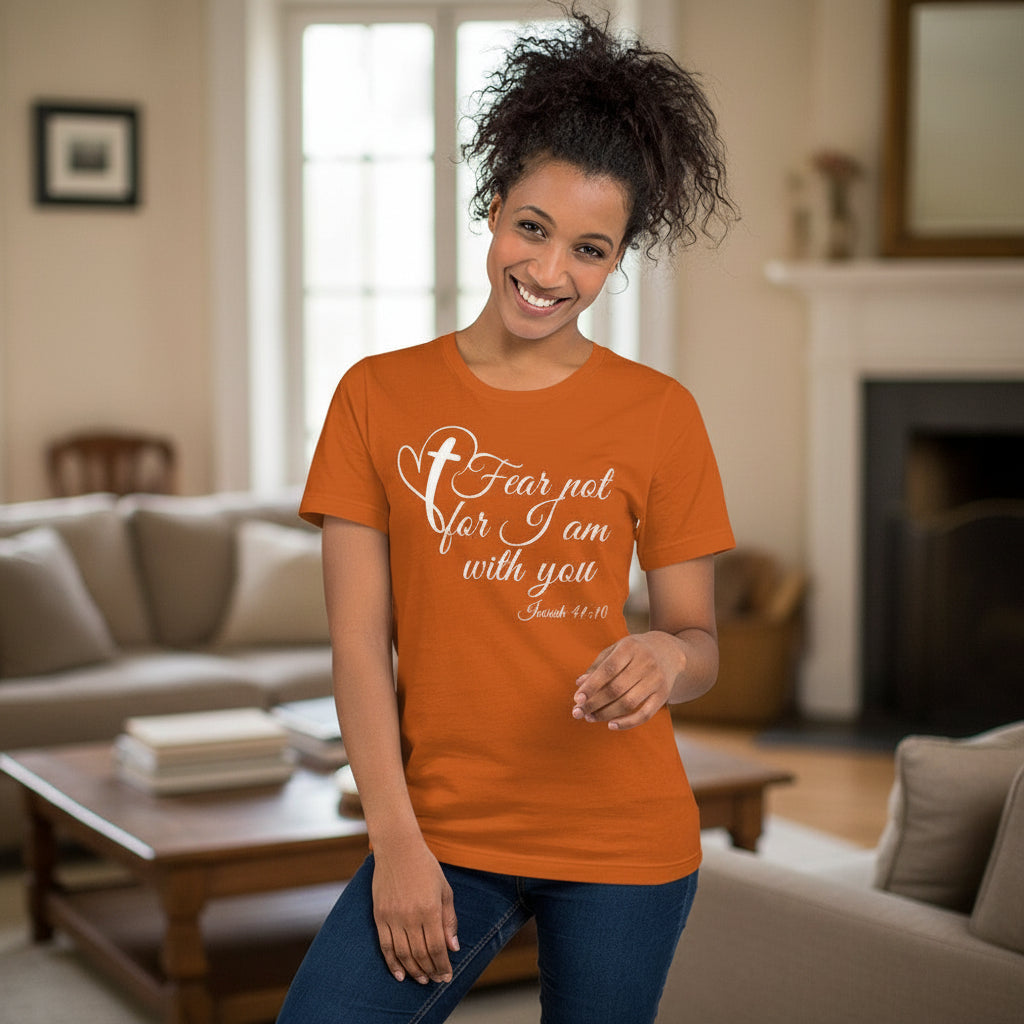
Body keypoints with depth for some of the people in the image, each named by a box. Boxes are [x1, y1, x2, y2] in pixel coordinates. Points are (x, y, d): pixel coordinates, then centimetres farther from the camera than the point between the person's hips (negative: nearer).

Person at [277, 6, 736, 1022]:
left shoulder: (658, 415, -1)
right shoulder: (379, 396, 0)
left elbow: (699, 640, 3)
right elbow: (359, 641, -3)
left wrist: (667, 657, -21)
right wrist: (396, 841, -9)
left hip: (622, 839, 0)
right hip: (441, 830, 0)